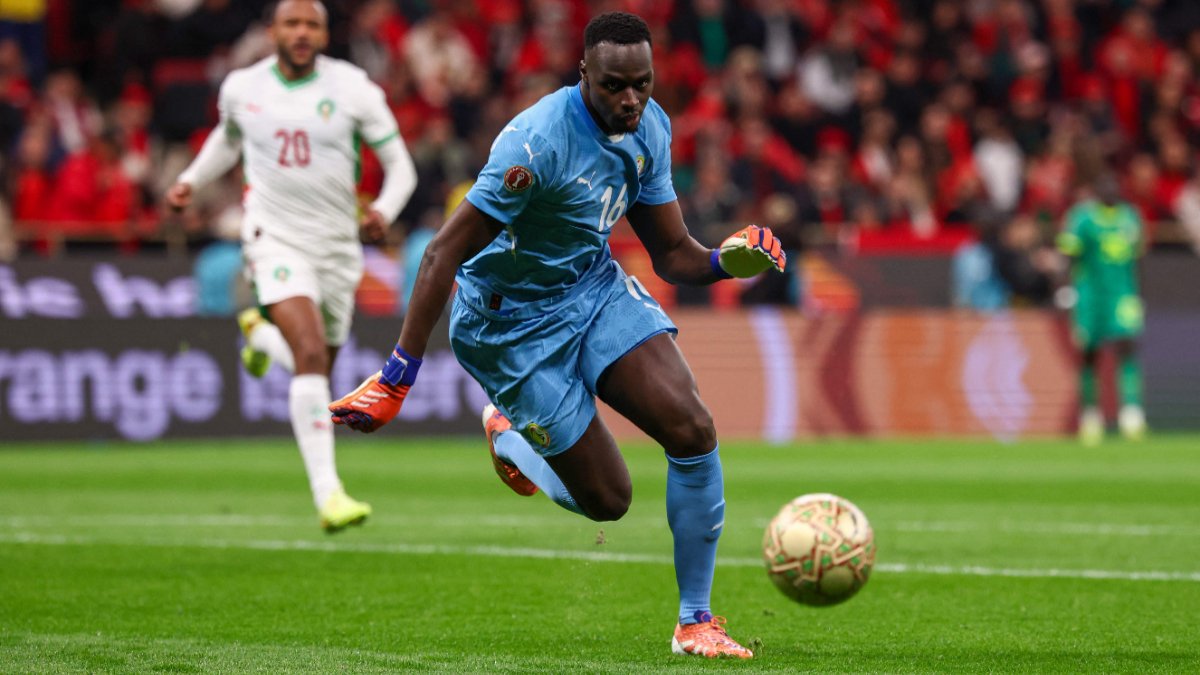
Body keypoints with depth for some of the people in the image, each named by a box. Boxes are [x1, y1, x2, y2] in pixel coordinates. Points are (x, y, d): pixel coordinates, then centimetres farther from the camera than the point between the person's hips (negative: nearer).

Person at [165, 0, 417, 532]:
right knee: (310, 353, -24)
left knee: (318, 371, 15)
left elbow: (400, 166, -2)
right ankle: (327, 493, -25)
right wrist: (191, 180, 13)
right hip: (275, 240, -2)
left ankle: (261, 334, 52)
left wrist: (383, 211, -20)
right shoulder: (241, 88, 1)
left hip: (338, 245, 2)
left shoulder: (353, 89, -6)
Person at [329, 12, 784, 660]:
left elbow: (672, 254, 2)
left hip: (596, 287, 6)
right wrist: (397, 378, -31)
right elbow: (444, 253, -27)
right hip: (513, 321, -6)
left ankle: (695, 621, -1)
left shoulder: (650, 129, -6)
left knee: (693, 428, -14)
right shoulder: (537, 142, -29)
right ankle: (508, 433, 28)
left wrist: (726, 260, -22)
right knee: (607, 499, -5)